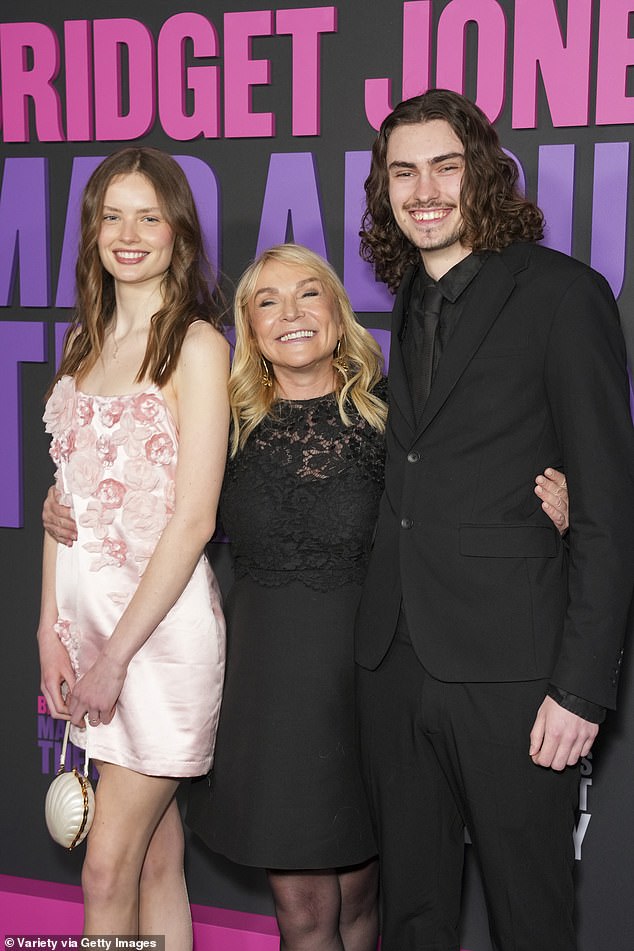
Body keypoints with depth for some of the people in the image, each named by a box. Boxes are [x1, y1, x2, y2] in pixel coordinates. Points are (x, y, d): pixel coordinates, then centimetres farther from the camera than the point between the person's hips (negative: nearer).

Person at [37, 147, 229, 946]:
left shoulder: (197, 345, -8)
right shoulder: (85, 341, 12)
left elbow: (193, 519, -13)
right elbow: (66, 495, 11)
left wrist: (116, 654, -13)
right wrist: (51, 627, 3)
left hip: (162, 613, -6)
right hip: (86, 608, 6)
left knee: (107, 870, -1)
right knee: (156, 859, 14)